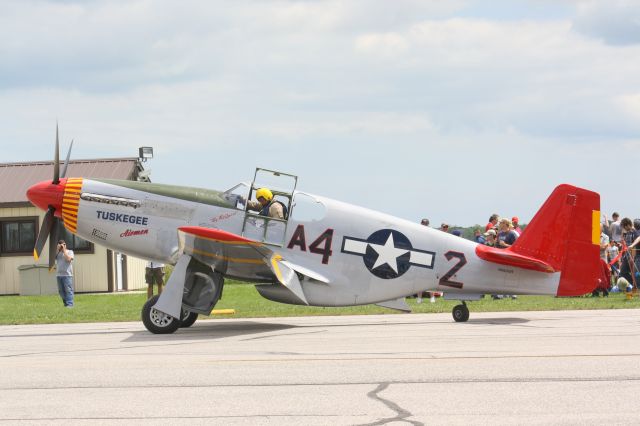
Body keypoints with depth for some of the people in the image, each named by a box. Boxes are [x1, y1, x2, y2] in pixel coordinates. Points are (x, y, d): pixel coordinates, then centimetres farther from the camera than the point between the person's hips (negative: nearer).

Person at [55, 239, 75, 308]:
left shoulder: (69, 252, 3)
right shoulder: (58, 253, 18)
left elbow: (68, 259, -15)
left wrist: (64, 250, -8)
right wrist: (58, 250, 1)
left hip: (67, 275, -6)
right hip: (59, 274, 6)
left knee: (68, 290, -9)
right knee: (61, 291, 7)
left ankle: (70, 304, -11)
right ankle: (65, 304, 15)